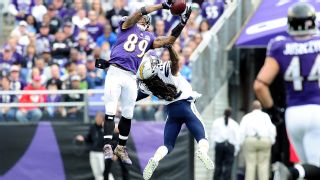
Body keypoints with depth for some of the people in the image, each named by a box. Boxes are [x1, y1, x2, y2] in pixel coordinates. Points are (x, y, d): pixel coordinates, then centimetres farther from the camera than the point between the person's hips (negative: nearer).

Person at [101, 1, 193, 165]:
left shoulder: (149, 38, 21)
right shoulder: (128, 26, 9)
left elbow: (168, 41, 13)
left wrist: (181, 24, 5)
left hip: (131, 77, 5)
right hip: (115, 72, -5)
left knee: (128, 115, 8)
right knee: (110, 111, -9)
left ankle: (121, 147, 21)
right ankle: (107, 146, -8)